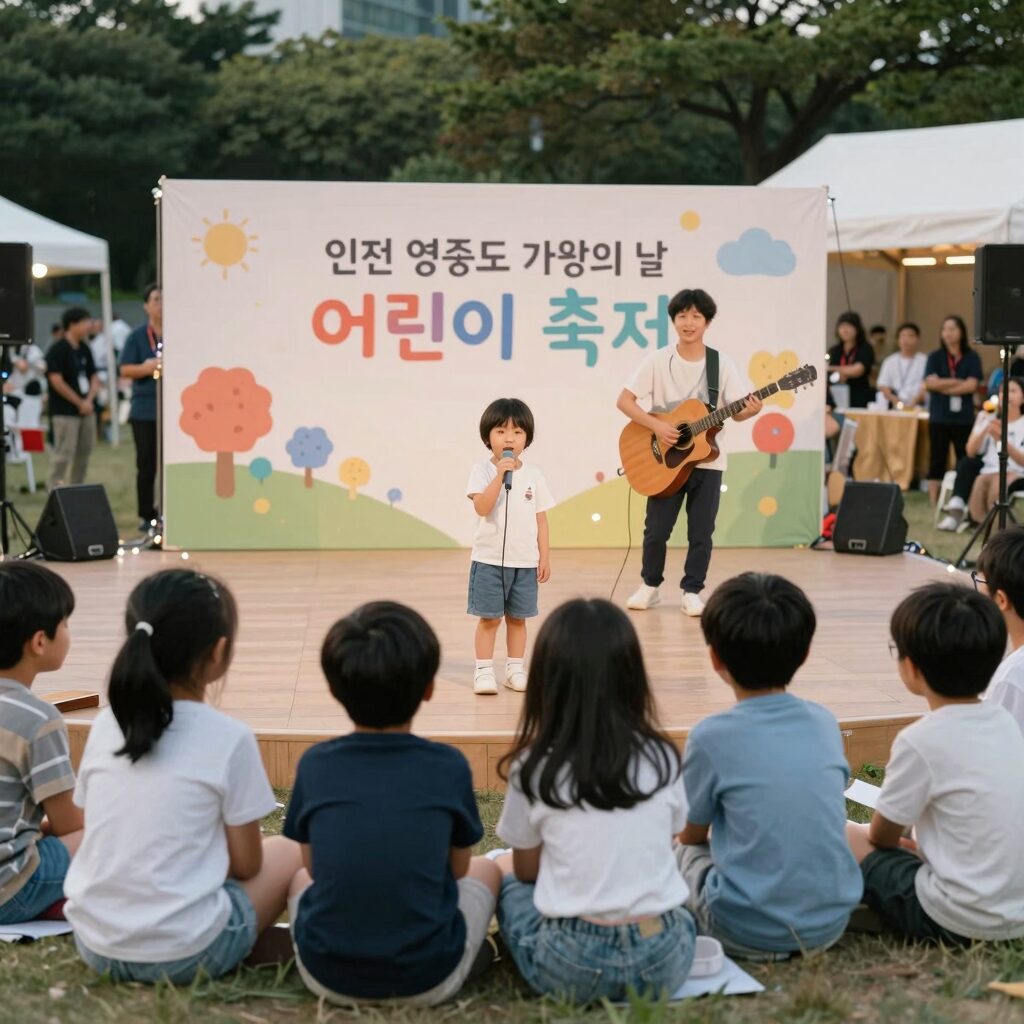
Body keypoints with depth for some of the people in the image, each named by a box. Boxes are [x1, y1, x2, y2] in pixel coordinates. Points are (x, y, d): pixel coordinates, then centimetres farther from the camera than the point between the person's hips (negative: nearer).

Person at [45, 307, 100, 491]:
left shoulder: (84, 350, 13)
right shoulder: (57, 350, -10)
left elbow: (94, 378, 14)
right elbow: (56, 381, -16)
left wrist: (89, 400, -4)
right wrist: (80, 403, -12)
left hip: (86, 410, 8)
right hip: (65, 412, -7)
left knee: (84, 453, 9)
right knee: (64, 454, -9)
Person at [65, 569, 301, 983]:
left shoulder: (105, 726, 2)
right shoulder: (229, 739, -12)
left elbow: (106, 838, 12)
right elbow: (246, 865, -3)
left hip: (94, 945, 5)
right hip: (184, 954, -5)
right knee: (287, 853, 19)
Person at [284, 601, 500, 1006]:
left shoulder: (315, 764, -6)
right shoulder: (449, 766, -9)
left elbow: (314, 866, 7)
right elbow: (457, 867, 5)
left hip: (327, 976, 1)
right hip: (428, 979, -1)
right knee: (486, 870, 27)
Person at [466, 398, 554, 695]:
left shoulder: (533, 475, 4)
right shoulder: (483, 470, -5)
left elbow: (541, 518, 7)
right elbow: (482, 507, -21)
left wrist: (545, 557, 4)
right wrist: (500, 474, -27)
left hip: (525, 560, 3)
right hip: (489, 559, -3)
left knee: (517, 618, 11)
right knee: (488, 617, 0)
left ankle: (514, 669, 21)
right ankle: (483, 671, 8)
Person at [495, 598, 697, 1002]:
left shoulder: (534, 769, -5)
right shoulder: (662, 758, 1)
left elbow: (527, 869, 8)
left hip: (573, 967, -3)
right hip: (664, 960, 3)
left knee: (503, 871, 24)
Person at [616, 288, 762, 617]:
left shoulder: (722, 364, -3)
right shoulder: (658, 361, -6)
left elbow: (736, 412, -2)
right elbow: (624, 401, -7)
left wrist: (751, 410, -25)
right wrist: (657, 426, -18)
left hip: (707, 460, 1)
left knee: (701, 532, 3)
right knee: (656, 529, 1)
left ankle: (692, 591, 17)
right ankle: (650, 585, 22)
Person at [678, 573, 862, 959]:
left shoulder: (711, 737, -12)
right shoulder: (825, 724, 2)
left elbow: (691, 834, 3)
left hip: (750, 932, -5)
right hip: (831, 925, 6)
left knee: (679, 851, 19)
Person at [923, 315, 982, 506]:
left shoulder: (972, 358, 3)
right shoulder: (935, 357, 5)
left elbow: (972, 385, -8)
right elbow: (931, 383, -8)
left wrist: (944, 387, -8)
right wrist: (958, 382, -9)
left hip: (964, 418, 0)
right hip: (939, 417, 0)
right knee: (937, 460, 3)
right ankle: (934, 502, 6)